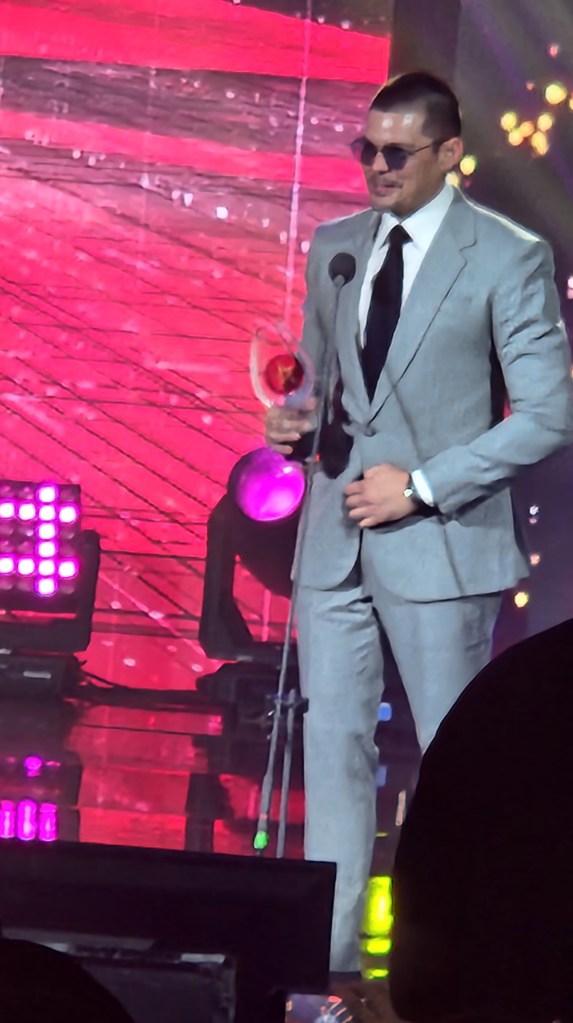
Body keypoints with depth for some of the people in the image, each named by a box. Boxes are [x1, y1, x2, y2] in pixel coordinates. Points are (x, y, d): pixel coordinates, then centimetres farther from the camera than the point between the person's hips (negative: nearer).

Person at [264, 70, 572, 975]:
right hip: (335, 540, 5)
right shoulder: (334, 247, 11)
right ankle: (326, 960, 11)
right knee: (334, 748, 6)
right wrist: (295, 420, -3)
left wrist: (421, 485, -14)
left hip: (439, 544, -5)